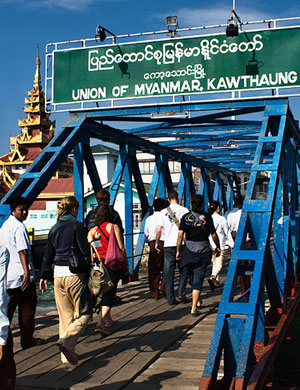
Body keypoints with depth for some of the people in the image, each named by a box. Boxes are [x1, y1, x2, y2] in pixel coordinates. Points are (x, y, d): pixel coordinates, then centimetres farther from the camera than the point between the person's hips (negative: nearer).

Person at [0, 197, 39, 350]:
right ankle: (27, 340, 12)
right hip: (21, 274, -8)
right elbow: (22, 251, -21)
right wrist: (27, 272, -25)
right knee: (27, 307, 5)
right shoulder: (19, 227, -13)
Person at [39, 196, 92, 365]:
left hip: (59, 275, 6)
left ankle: (67, 355, 15)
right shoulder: (77, 226, -8)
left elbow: (48, 255, 15)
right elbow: (85, 251, -13)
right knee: (84, 314, 2)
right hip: (75, 275, -6)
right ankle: (66, 340, -20)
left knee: (65, 316, 13)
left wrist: (44, 276, 23)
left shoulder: (55, 228, 10)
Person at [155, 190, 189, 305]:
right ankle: (181, 294, 6)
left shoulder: (164, 212, 4)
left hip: (168, 245, 1)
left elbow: (159, 230, 4)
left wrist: (157, 243, 17)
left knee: (169, 272, 5)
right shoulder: (184, 210, 0)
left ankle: (171, 298, 5)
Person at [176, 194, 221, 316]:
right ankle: (194, 308, -9)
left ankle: (197, 301, 36)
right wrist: (218, 247, 14)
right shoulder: (206, 216, -4)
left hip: (189, 249, 2)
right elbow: (214, 235, -1)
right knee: (198, 278, -3)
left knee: (192, 276, 20)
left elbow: (180, 234, -4)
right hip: (203, 249, -2)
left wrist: (178, 250, 3)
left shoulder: (186, 217, 2)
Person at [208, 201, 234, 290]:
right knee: (219, 264, -4)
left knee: (214, 263, 17)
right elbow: (227, 233, -1)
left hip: (210, 245, 4)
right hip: (220, 245, -4)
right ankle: (213, 277, -28)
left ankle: (216, 281, 23)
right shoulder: (222, 219, -7)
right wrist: (232, 245, 8)